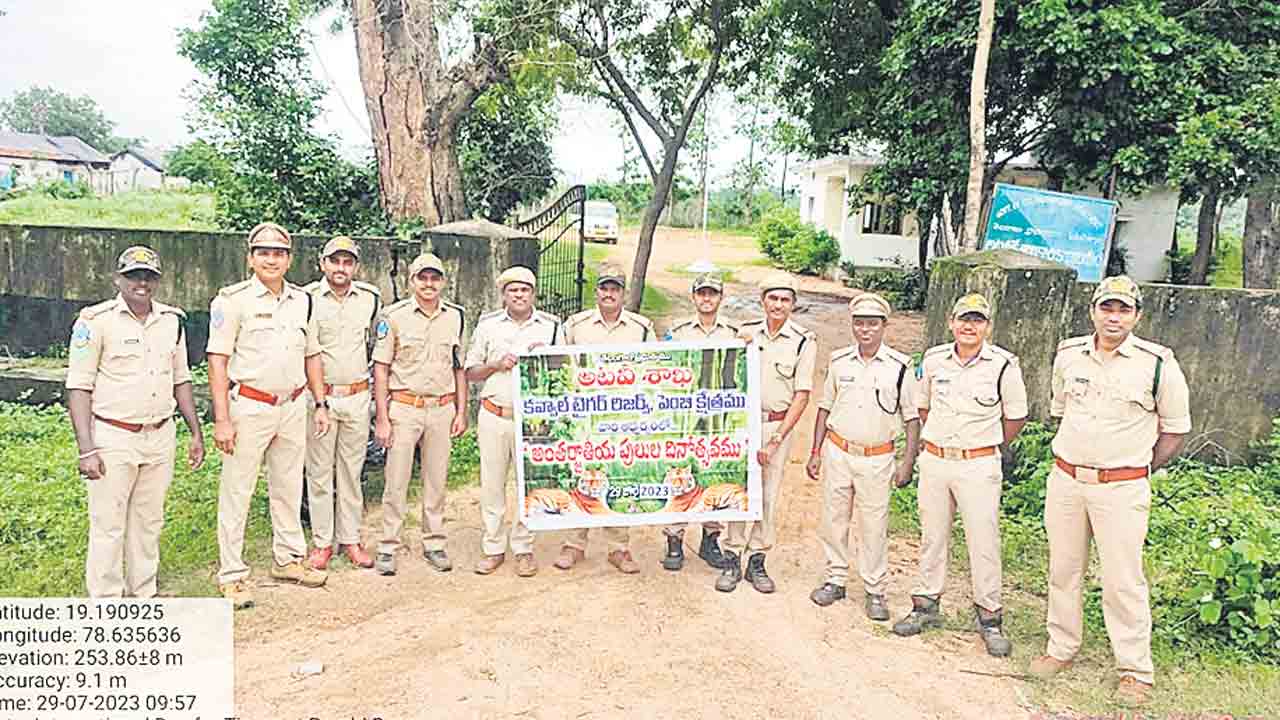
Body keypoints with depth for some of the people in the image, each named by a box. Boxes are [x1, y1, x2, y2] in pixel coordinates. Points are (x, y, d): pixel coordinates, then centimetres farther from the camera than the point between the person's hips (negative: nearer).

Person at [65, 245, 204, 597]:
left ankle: (143, 596, 26)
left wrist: (196, 432, 12)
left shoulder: (172, 320, 8)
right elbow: (78, 387, -9)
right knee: (108, 525, 0)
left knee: (149, 522, 13)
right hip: (113, 438, -5)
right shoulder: (96, 321, -7)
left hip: (160, 437, 5)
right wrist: (86, 449, -16)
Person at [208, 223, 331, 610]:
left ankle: (288, 559, 30)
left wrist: (321, 403, 10)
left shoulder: (302, 300, 8)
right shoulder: (233, 299, -8)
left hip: (292, 407, 5)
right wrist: (221, 419, -16)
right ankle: (232, 575, 12)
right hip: (248, 407, -5)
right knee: (236, 492, 1)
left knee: (289, 487, 16)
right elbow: (218, 360, -11)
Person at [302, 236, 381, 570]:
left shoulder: (371, 297, 4)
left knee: (352, 471, 10)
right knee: (319, 472, 4)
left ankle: (350, 540, 19)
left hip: (357, 396, 3)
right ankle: (322, 542, 15)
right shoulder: (307, 298, -6)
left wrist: (375, 381, 21)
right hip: (319, 396, -2)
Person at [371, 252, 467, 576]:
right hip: (404, 407, -3)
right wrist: (382, 418, -8)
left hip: (443, 409, 3)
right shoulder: (394, 316, -4)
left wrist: (461, 412, 7)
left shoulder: (456, 316, 7)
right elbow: (380, 368, -3)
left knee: (437, 480, 10)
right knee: (396, 481, 0)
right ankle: (388, 547, 11)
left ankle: (434, 544, 21)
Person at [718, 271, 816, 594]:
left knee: (768, 496, 5)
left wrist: (776, 439, -11)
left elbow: (802, 395, -6)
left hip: (778, 425, -1)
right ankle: (732, 560, 11)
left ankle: (757, 562, 18)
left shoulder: (803, 341, -4)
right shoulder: (746, 331, 4)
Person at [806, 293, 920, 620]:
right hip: (837, 452, 3)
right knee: (833, 520, 10)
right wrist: (816, 452, 6)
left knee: (874, 527, 4)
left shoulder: (900, 366, -6)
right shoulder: (839, 361, 2)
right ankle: (836, 580, 26)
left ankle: (875, 591, 18)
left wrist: (908, 463, -6)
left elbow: (912, 418, -1)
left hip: (877, 459, -2)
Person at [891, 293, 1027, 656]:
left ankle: (989, 616, 15)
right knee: (932, 537, 13)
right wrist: (936, 442, 13)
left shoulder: (1004, 364, -7)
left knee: (984, 542, 0)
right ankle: (926, 605, 27)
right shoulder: (933, 359, 2)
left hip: (979, 466, -3)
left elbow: (1016, 418, 3)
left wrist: (985, 447, 5)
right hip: (934, 460, 4)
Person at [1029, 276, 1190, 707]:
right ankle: (1061, 648, 29)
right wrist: (1073, 453, 14)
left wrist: (1140, 467, 0)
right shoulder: (1067, 355, 4)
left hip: (1122, 488, -4)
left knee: (1123, 580, 0)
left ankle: (1136, 672, 16)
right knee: (1063, 570, 13)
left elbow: (1175, 429, 2)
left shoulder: (1157, 362, -7)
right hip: (1065, 480, 4)